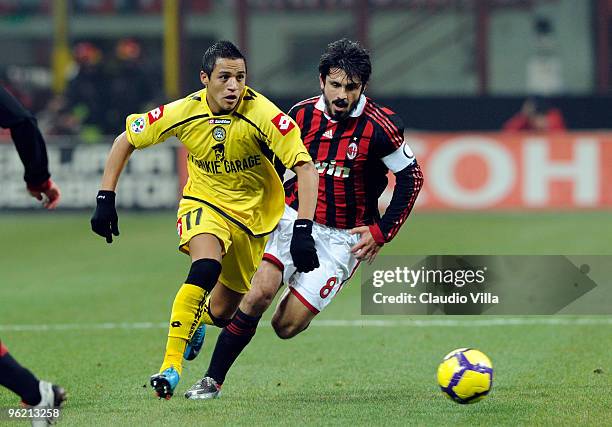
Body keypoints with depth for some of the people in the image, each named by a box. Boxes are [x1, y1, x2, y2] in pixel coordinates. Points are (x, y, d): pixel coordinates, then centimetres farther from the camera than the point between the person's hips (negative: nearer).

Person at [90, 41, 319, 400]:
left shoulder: (262, 114, -26)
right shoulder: (183, 113, -18)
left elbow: (305, 167, -29)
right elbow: (126, 141, -3)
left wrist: (303, 231, -38)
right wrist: (106, 199, -9)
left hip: (253, 214, 0)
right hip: (204, 202, 0)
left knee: (222, 313, 9)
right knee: (206, 267, -33)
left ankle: (198, 319, 48)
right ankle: (171, 364, -28)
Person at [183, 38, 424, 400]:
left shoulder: (380, 126, -13)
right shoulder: (302, 115, -2)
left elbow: (412, 177, -2)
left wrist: (381, 233, -5)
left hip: (344, 236, -2)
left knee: (286, 326, -9)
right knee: (260, 293, -22)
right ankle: (213, 380, -12)